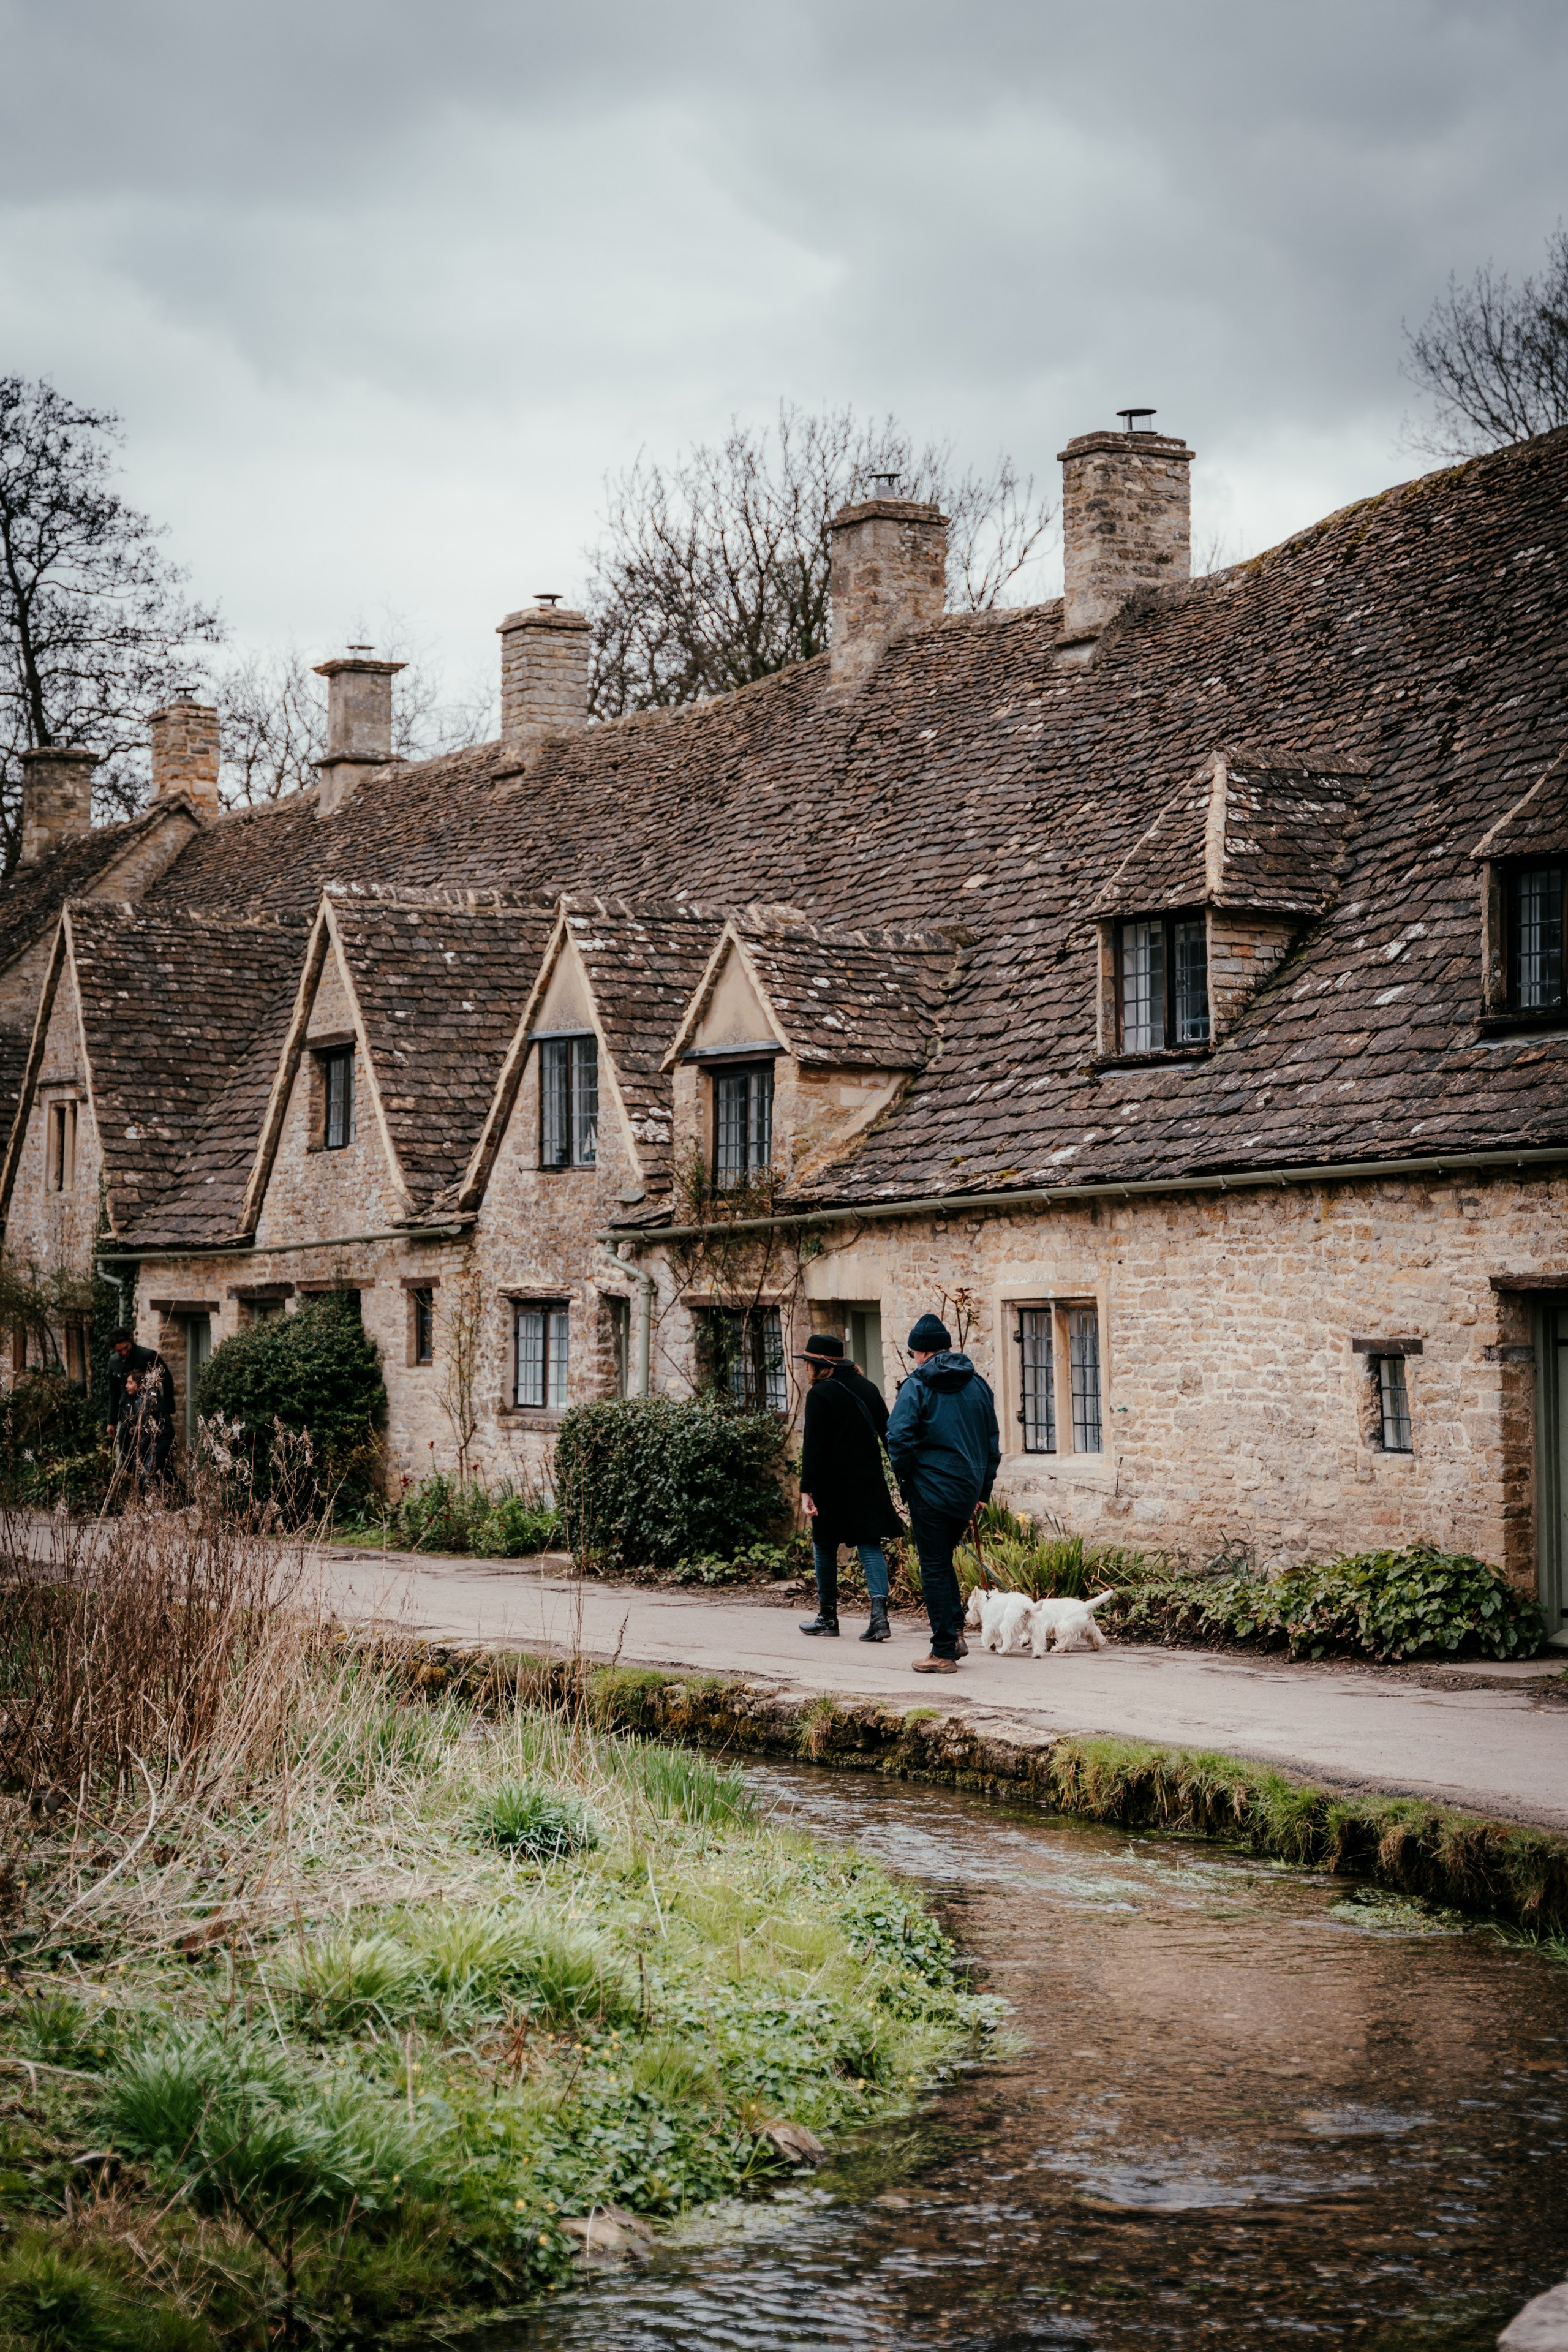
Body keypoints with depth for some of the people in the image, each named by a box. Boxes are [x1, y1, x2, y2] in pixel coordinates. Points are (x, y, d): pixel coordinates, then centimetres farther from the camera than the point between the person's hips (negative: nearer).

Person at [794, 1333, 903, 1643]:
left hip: (833, 1484, -5)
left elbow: (813, 1446, -15)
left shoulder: (820, 1394, -11)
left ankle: (827, 1615, 19)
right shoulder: (868, 1388, 8)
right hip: (869, 1483, 5)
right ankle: (879, 1611, -14)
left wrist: (806, 1490, -15)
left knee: (825, 1547, 11)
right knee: (870, 1546, 3)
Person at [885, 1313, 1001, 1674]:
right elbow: (992, 1441, 14)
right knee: (943, 1560, 22)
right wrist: (983, 1490, 19)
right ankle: (954, 1633, 16)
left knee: (934, 1569, 0)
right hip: (967, 1492, 6)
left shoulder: (917, 1386, -9)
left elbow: (899, 1437, -17)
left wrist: (905, 1478, -2)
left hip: (930, 1491, -6)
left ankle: (944, 1652, 1)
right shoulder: (978, 1385, 10)